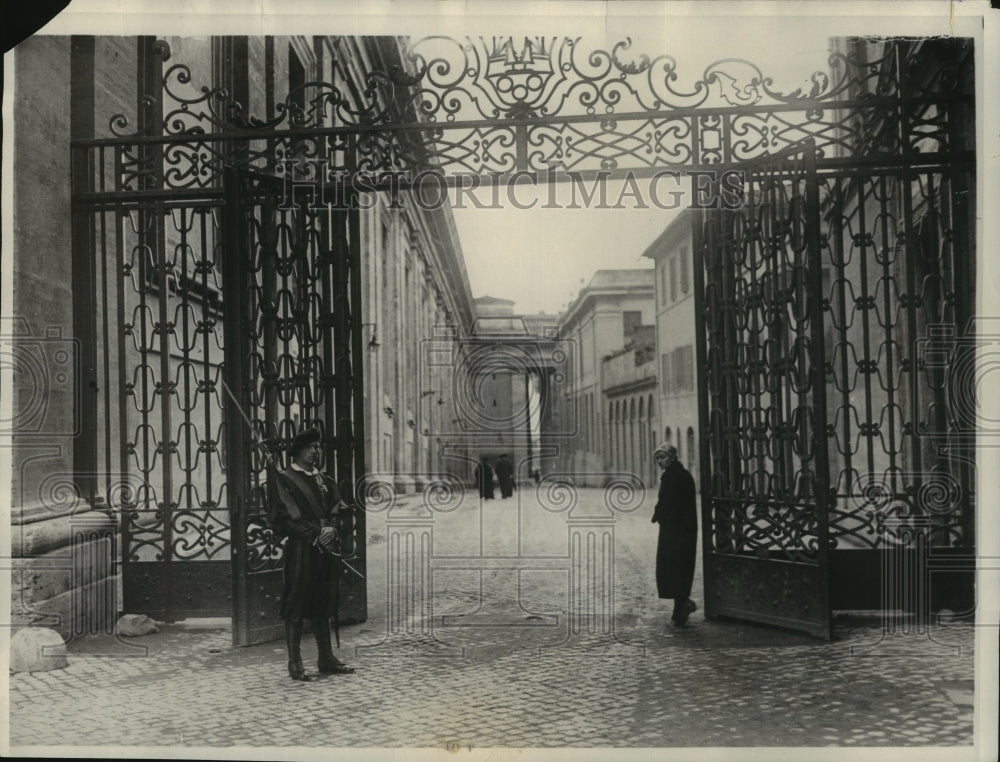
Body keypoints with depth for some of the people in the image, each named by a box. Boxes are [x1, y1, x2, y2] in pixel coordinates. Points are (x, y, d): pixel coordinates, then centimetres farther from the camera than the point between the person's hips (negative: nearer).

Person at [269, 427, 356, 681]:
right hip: (300, 549, -6)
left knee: (322, 605, 12)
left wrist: (332, 528, -13)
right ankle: (294, 663, 6)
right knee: (296, 608, -2)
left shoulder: (325, 481, 16)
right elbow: (289, 517, -11)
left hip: (326, 549, 6)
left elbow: (341, 510, 7)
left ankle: (326, 659, 20)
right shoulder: (284, 479, -2)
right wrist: (315, 535, -16)